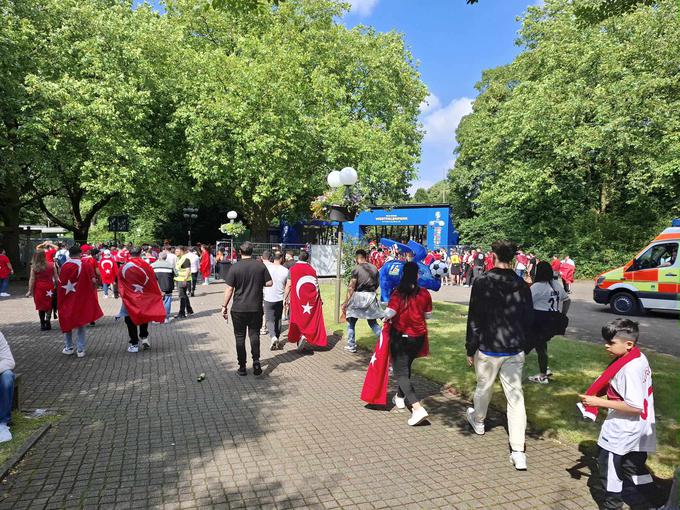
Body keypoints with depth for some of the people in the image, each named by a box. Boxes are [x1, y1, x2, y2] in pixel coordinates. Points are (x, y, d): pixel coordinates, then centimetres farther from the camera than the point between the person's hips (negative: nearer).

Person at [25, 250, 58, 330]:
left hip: (39, 288, 0)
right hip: (49, 287, 0)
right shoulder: (51, 265, -1)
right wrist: (57, 286, 12)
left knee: (41, 306, 9)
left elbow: (32, 279, -5)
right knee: (49, 305, 12)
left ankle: (43, 324, 12)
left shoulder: (33, 267, -4)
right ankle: (47, 318, -10)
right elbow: (56, 277, 1)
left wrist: (30, 291, 0)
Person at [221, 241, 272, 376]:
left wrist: (224, 306, 0)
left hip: (238, 309, -1)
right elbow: (269, 283, 0)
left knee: (240, 337, 9)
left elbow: (229, 289, -8)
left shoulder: (235, 267, -8)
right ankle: (256, 362, 0)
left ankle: (242, 367, 13)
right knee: (254, 334, 12)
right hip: (256, 308, 1)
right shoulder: (260, 265, -3)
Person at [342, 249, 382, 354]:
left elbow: (351, 288, -14)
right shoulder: (374, 268, 2)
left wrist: (345, 303, -9)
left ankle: (351, 346, 16)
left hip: (358, 297, -4)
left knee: (351, 322, 13)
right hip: (371, 298, 4)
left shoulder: (356, 269, -12)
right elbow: (377, 284, 11)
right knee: (373, 322, 18)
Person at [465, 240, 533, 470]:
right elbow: (527, 319, 10)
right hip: (515, 350, 3)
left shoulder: (482, 282, -12)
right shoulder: (522, 285, 1)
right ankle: (518, 452, 1)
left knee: (484, 388, 20)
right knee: (516, 397, 3)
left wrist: (470, 349, -2)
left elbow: (474, 319, -11)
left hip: (488, 348, -3)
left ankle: (478, 421, 46)